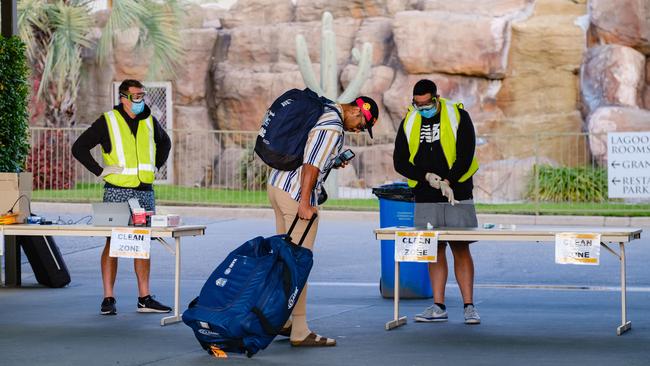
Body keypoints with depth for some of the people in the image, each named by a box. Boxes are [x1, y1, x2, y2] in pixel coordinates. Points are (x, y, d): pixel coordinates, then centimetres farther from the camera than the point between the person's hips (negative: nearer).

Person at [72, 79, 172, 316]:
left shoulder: (149, 121, 10)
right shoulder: (108, 122, -4)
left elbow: (165, 142, 31)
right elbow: (79, 147, -3)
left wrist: (156, 165, 17)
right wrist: (99, 171, -8)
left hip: (145, 192, 5)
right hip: (117, 192, -5)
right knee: (113, 243, -4)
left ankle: (144, 298, 11)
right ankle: (108, 299, 0)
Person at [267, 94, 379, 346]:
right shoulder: (332, 128, -15)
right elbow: (311, 165, -21)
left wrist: (333, 162, 18)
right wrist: (305, 204, -21)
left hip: (276, 184, 10)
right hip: (296, 194, -10)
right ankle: (299, 332, -4)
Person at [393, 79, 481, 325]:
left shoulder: (458, 116, -1)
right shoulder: (409, 122, 8)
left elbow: (465, 155, -8)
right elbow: (399, 161, 6)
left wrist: (448, 181, -18)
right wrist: (426, 176, -9)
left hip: (457, 196, -3)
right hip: (426, 200, 3)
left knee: (461, 249, -4)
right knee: (435, 250, 4)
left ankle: (469, 306, -2)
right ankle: (438, 307, 7)